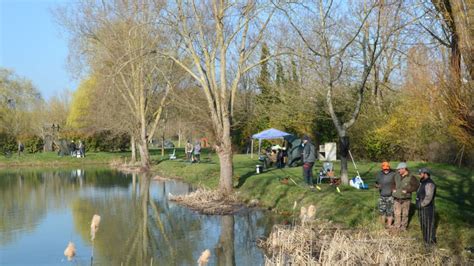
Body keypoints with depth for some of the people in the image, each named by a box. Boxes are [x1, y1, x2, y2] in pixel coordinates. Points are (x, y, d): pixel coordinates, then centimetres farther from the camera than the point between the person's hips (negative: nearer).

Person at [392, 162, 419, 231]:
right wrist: (393, 189, 2)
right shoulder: (396, 176, 3)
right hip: (397, 198, 3)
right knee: (397, 213, 8)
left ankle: (403, 226, 20)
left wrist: (407, 190, -17)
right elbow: (393, 183, 20)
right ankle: (397, 226, 20)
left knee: (405, 214, 6)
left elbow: (416, 186, -9)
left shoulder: (411, 177, -10)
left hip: (406, 199, -3)